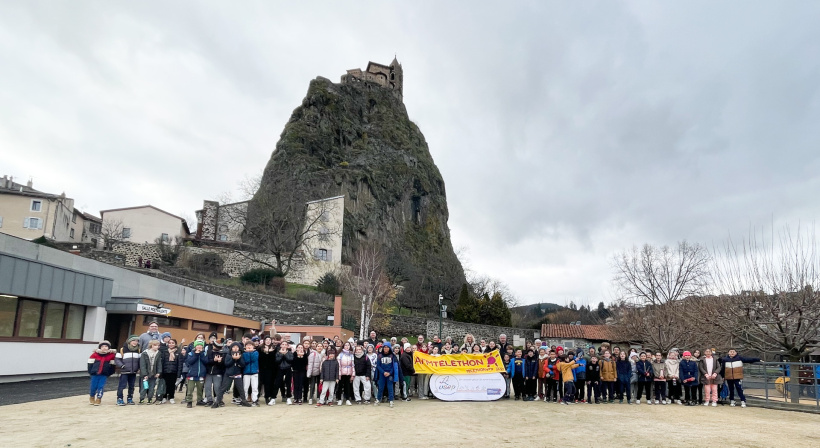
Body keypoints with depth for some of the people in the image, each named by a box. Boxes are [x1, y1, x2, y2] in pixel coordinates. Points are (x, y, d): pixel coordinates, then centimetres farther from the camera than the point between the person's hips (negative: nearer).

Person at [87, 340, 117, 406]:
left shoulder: (112, 355, -4)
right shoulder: (95, 354, -6)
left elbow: (113, 365, 4)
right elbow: (90, 363, 2)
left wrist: (110, 373, 3)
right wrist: (90, 371, 1)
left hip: (104, 374, 0)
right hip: (95, 373, 0)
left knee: (101, 386, -2)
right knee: (93, 386, 8)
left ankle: (98, 399, 12)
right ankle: (92, 397, 34)